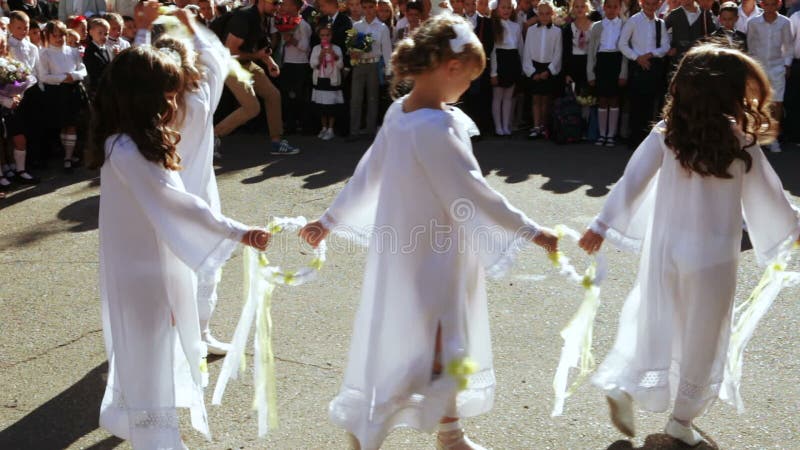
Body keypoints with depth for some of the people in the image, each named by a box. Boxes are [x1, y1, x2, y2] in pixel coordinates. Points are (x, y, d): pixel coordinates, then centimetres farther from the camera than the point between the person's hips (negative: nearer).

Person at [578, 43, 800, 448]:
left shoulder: (666, 134, -7)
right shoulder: (741, 143, -10)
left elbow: (632, 181, -6)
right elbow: (767, 196, 2)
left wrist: (602, 226, 1)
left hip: (665, 249, 2)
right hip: (712, 255, -2)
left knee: (653, 324, 20)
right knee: (701, 338, 12)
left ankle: (625, 388, 9)